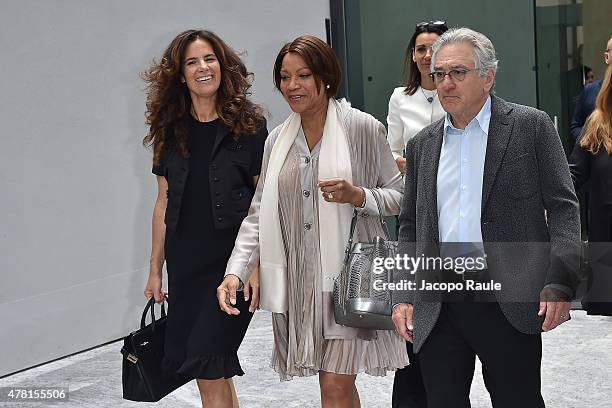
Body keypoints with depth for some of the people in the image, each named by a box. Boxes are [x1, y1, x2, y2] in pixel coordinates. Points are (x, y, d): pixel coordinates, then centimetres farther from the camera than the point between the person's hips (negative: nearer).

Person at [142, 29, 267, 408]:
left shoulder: (249, 125, -3)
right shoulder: (171, 131, 7)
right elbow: (164, 203, 11)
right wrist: (155, 270, 11)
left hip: (233, 261, -4)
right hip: (186, 264, 4)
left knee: (208, 368, -9)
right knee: (216, 369, 10)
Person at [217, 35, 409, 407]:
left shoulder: (362, 128, -4)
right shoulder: (278, 140, 10)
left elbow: (398, 195, 1)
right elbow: (259, 215, 10)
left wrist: (357, 195, -18)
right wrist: (236, 271, -1)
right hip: (300, 278, 5)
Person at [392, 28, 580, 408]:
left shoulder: (531, 126, 2)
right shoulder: (422, 144, 14)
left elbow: (563, 209, -3)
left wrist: (560, 284, -12)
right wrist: (403, 296, 7)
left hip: (509, 303, -4)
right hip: (438, 308, 4)